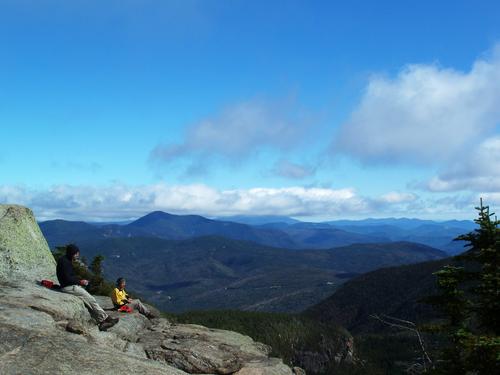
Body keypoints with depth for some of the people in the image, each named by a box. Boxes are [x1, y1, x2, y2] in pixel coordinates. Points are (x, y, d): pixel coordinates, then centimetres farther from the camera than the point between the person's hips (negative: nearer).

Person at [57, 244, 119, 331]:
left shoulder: (67, 261, 16)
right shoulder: (64, 261, -15)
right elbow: (67, 278, -21)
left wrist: (80, 281, 6)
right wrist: (80, 282, -13)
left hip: (72, 286, 10)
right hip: (68, 287, -10)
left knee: (90, 300, -1)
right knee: (91, 300, -11)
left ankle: (101, 321, -7)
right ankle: (106, 319, -3)